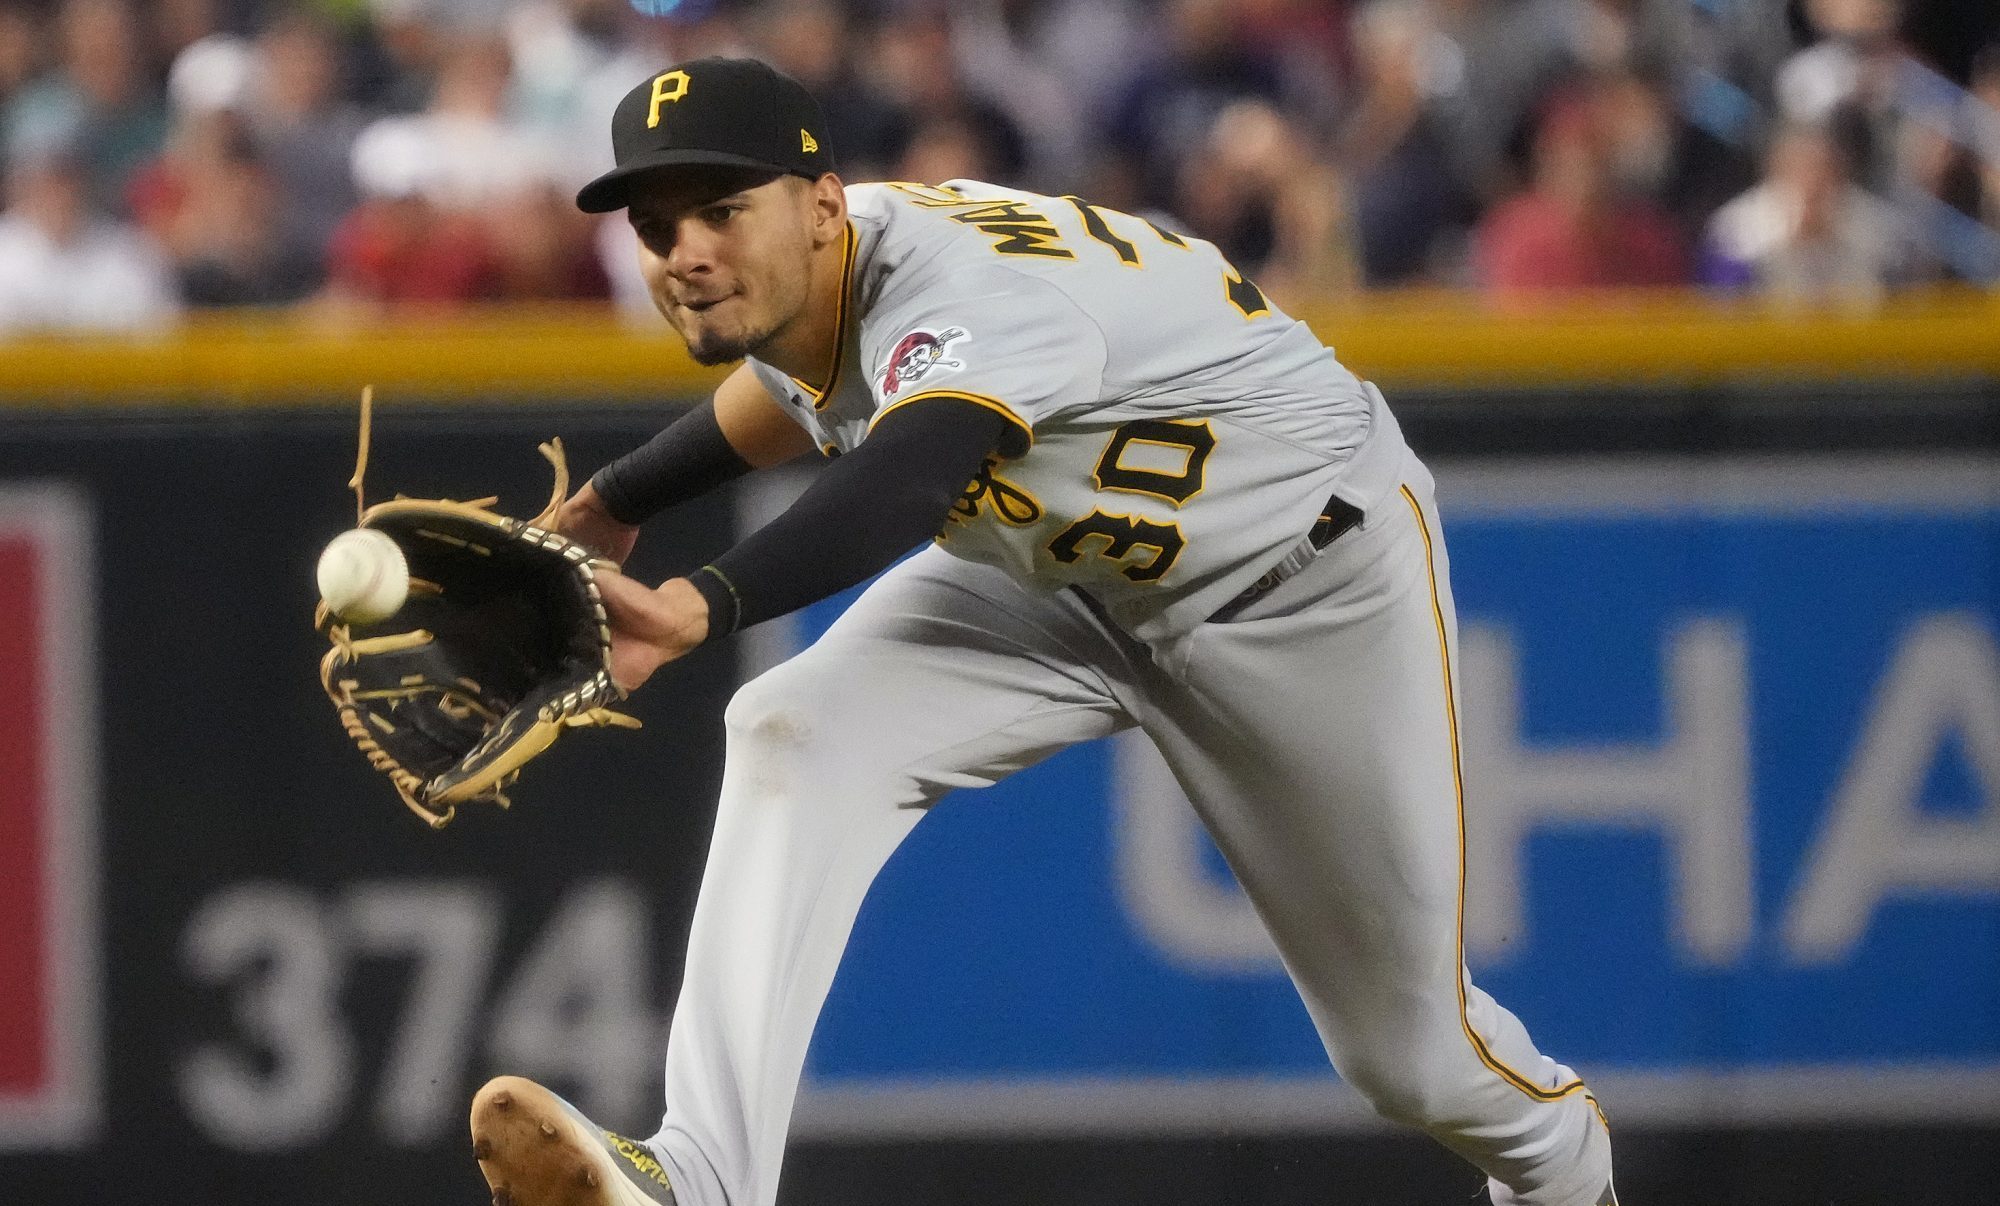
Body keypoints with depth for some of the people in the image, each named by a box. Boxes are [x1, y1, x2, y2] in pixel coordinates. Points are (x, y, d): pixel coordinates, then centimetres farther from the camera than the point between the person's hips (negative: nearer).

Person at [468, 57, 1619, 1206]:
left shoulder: (973, 290, -40)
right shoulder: (797, 283, -14)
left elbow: (901, 488, -62)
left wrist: (700, 607, -77)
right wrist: (619, 499, 19)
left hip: (1313, 571, -7)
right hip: (1064, 580, 7)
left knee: (1410, 1047, 3)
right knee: (795, 733, -22)